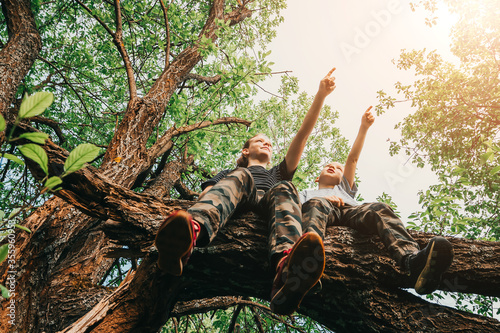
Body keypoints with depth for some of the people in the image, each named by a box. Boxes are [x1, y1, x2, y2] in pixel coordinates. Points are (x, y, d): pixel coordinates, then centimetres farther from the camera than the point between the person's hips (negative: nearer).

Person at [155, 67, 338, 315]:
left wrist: (320, 95, 23)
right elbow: (206, 190, 17)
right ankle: (190, 231, -63)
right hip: (234, 210, 0)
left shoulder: (278, 173, 43)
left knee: (283, 190, -30)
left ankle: (286, 265, -65)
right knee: (240, 177, -29)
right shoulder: (230, 173, 40)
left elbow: (302, 135, 32)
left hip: (267, 208, 1)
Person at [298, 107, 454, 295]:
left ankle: (413, 260, -59)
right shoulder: (307, 193, 40)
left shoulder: (343, 189, 46)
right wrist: (323, 199, -3)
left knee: (380, 209, -30)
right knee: (316, 204, -38)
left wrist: (364, 128, 27)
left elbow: (352, 159, 35)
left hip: (352, 211, 3)